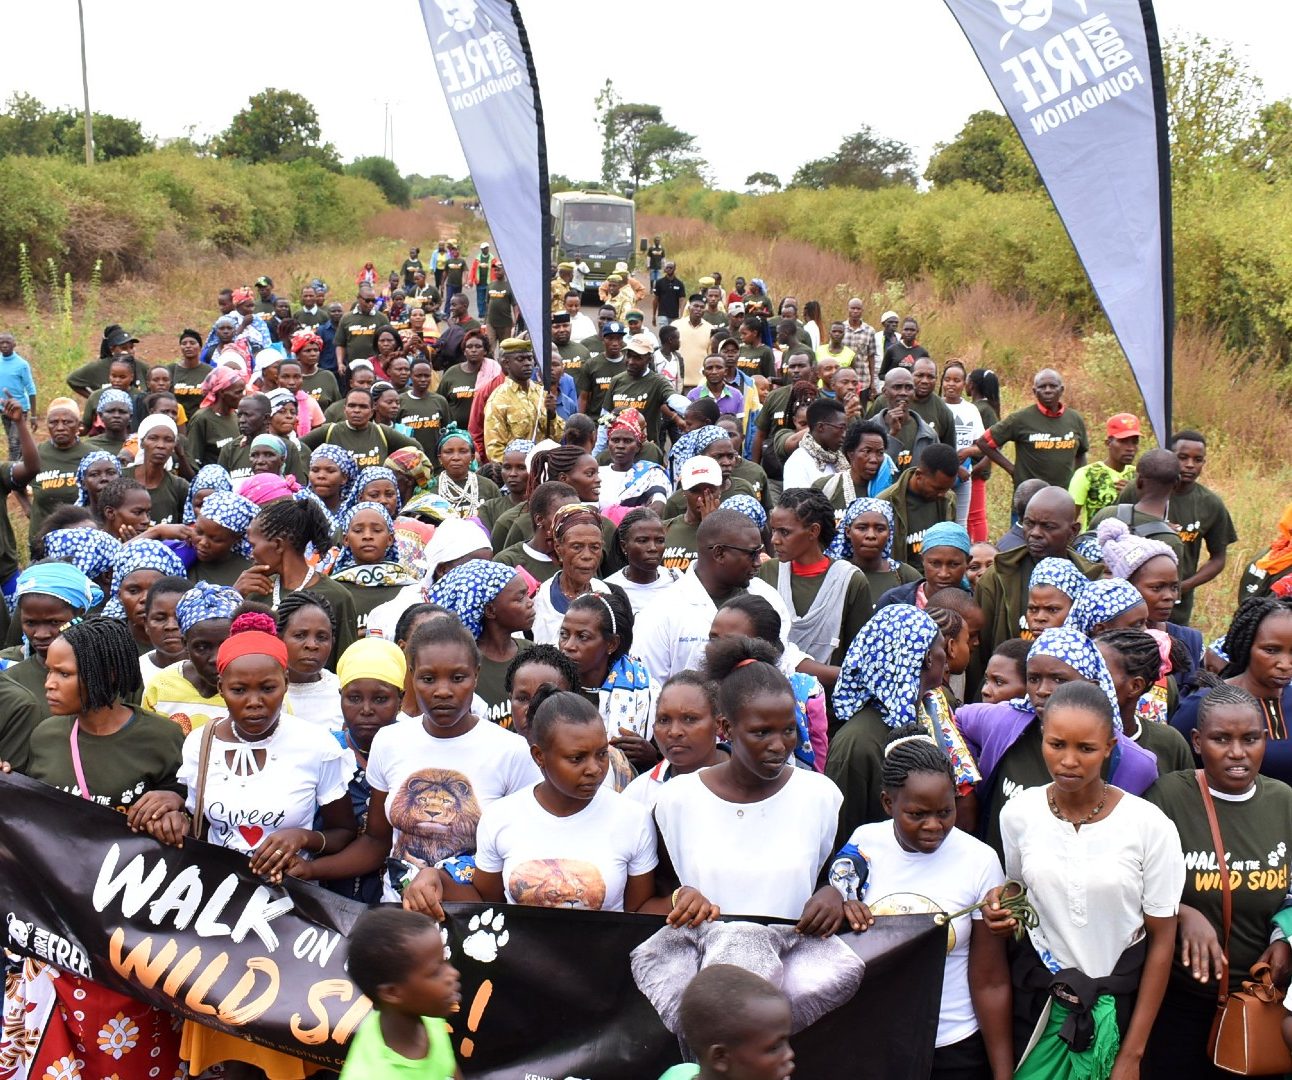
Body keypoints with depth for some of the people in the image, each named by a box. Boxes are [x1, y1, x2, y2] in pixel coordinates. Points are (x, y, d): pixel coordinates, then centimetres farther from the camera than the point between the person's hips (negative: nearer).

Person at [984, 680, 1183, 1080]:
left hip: (1120, 1002, -2)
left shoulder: (1150, 825, -14)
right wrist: (1002, 908, -12)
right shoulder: (1018, 813, -7)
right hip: (1038, 999, 2)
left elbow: (1162, 940, -7)